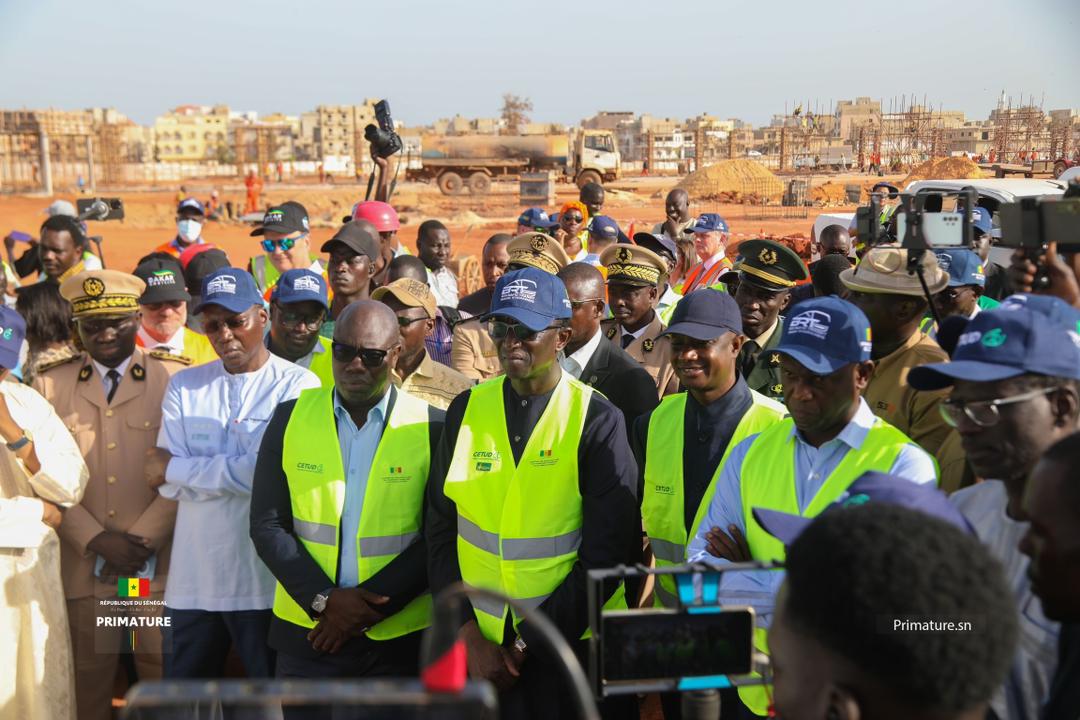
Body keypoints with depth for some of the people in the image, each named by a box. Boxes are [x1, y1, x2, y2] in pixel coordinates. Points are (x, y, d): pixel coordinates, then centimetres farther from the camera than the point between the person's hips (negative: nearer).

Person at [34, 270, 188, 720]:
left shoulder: (176, 377, 2)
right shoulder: (50, 384, 8)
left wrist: (143, 540, -10)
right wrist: (98, 540, -9)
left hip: (158, 563, -1)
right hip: (83, 564, 2)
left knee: (164, 678, 3)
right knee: (89, 682, 9)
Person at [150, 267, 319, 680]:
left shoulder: (297, 386, -5)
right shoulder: (184, 386, 7)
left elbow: (267, 472, -17)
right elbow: (169, 487, -1)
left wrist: (174, 467, -6)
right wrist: (235, 472, -13)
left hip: (267, 581, -3)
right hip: (191, 580, 4)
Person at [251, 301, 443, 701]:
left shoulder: (432, 428, -5)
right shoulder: (290, 418, 2)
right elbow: (267, 525, 0)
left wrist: (368, 606, -13)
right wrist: (323, 599, -11)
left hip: (400, 637, -1)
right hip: (307, 632, 2)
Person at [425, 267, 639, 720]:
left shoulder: (597, 420, -8)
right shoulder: (466, 410, 2)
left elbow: (605, 555, -11)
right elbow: (440, 531, 2)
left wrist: (528, 643, -11)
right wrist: (468, 634, -7)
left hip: (571, 642, -2)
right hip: (478, 646, 3)